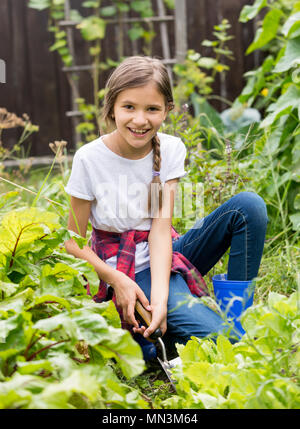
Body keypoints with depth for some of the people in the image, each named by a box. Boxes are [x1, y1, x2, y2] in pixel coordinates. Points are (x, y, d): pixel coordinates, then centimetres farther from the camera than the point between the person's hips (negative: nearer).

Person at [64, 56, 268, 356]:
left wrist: (160, 296, -27)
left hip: (166, 256, 5)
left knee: (249, 205, -18)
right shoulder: (89, 159, -14)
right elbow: (73, 242, -7)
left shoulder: (171, 149, -4)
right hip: (128, 272, -5)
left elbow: (161, 228, -13)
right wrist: (118, 281, -22)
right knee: (220, 340, -29)